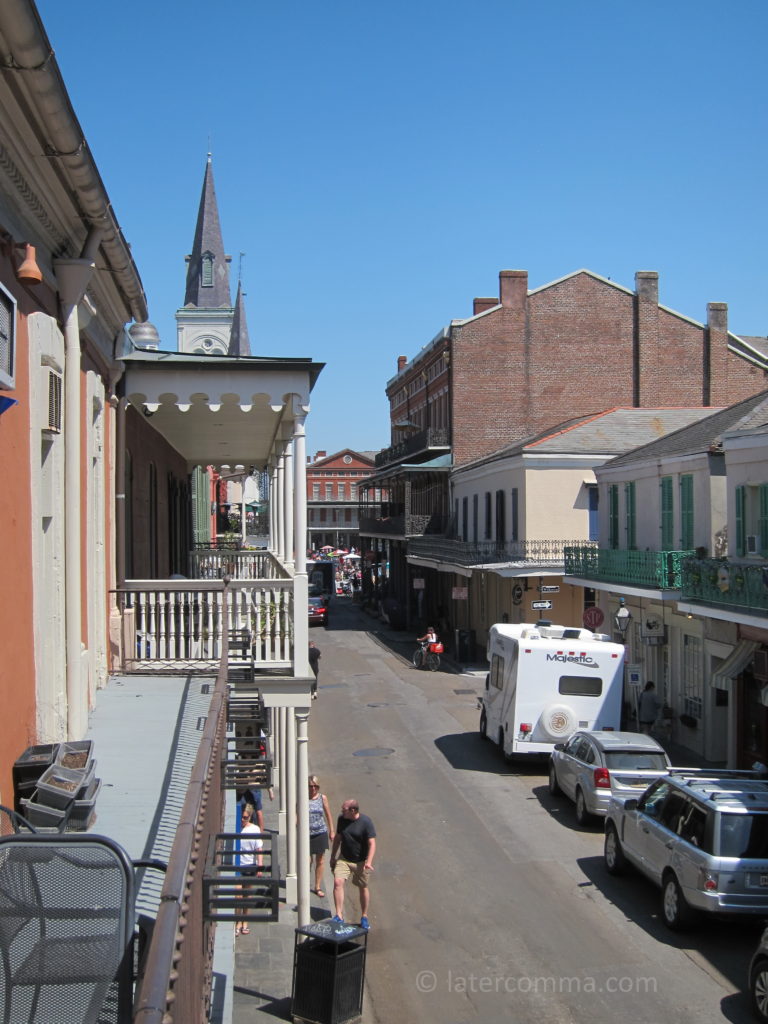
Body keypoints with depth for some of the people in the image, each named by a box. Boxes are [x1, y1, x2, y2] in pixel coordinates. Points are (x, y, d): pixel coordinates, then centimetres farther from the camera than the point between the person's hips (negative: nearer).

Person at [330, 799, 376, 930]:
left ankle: (364, 917, 27)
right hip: (344, 859, 3)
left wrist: (369, 862, -31)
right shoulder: (341, 819, -2)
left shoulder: (366, 822, -16)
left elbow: (372, 844, -18)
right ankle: (339, 916, -10)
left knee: (363, 888, 9)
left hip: (361, 861, -3)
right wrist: (333, 857, 15)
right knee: (338, 882, -16)